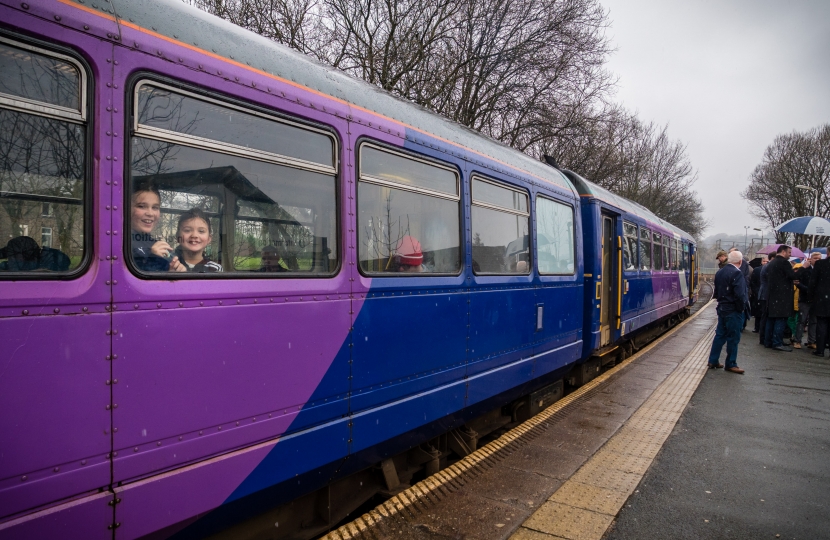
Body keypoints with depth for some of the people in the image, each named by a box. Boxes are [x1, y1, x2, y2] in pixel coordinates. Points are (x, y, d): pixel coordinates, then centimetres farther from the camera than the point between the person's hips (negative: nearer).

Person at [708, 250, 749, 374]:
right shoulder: (736, 273, -18)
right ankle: (731, 364, 10)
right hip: (733, 310, -8)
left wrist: (721, 301, 18)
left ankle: (713, 361, 17)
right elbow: (739, 294, -24)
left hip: (722, 308, 8)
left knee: (720, 335, 14)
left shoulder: (719, 272, 8)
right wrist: (741, 307, -11)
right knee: (733, 338, 2)